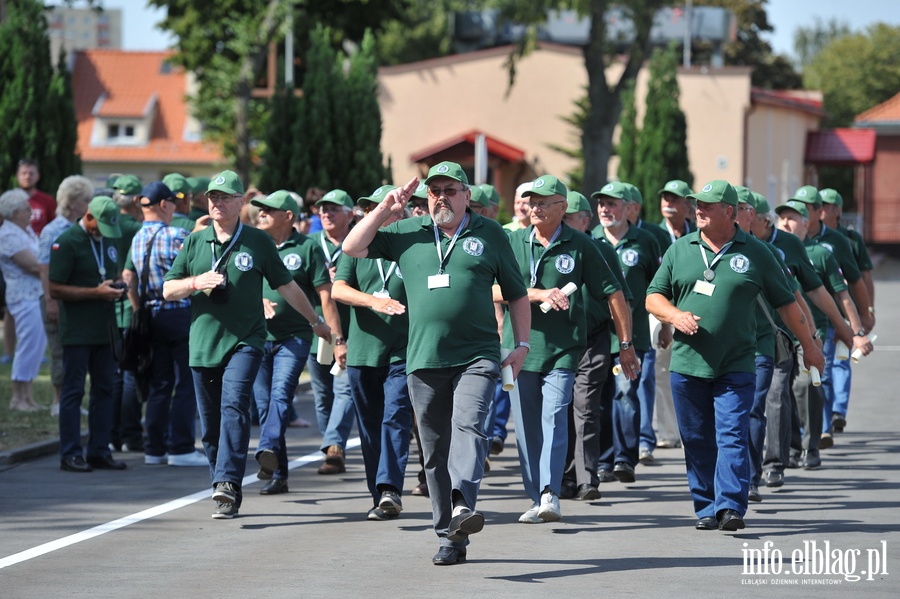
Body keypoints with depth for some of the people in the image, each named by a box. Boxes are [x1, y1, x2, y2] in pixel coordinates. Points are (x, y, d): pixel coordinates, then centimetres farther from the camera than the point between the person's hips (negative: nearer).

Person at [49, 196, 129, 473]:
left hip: (105, 329, 7)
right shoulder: (67, 242, -10)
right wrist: (96, 292, -19)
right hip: (77, 332, -7)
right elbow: (55, 289, -14)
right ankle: (70, 454, 0)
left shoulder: (108, 241, 13)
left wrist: (117, 285, 3)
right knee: (73, 391, -3)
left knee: (104, 389, 8)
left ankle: (99, 450, 13)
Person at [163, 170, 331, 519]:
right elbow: (168, 291, 10)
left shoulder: (258, 242, 4)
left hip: (245, 342, -3)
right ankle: (227, 497, 15)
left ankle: (228, 483, -32)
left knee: (234, 406, -23)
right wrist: (196, 283, -10)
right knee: (209, 424, 5)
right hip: (203, 344, 3)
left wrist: (315, 321, 21)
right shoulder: (195, 242, 11)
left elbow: (286, 286, 14)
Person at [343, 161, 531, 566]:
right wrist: (386, 209, 1)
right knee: (436, 451, 4)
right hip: (424, 360, 3)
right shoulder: (407, 234, 12)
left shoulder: (490, 235, 9)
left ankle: (463, 506, -41)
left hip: (477, 356, -3)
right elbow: (352, 247, 8)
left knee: (469, 426, -25)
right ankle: (449, 537, 9)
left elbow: (516, 293, 14)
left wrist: (521, 344, 7)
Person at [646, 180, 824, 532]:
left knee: (732, 437, -11)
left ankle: (730, 507, -15)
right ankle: (706, 509, 14)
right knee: (697, 441, 6)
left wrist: (808, 345, 13)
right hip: (687, 365, 3)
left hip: (735, 368, -3)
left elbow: (785, 302, 11)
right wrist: (675, 315, -9)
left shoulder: (754, 254, 4)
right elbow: (653, 297, 12)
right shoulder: (680, 251, 10)